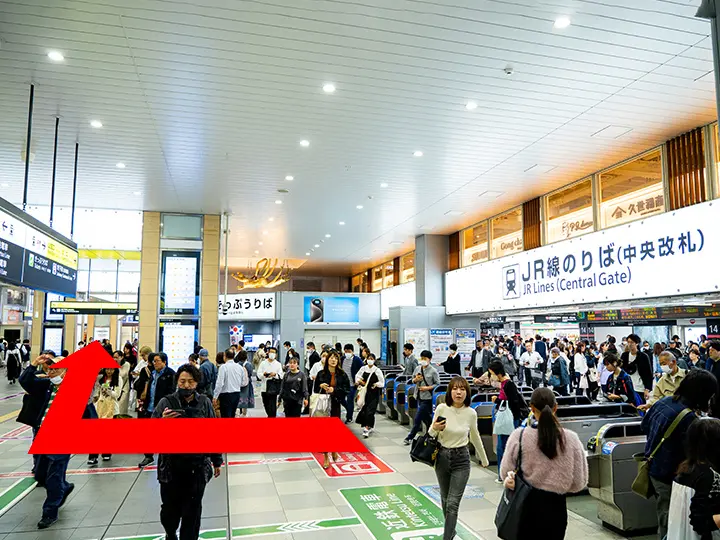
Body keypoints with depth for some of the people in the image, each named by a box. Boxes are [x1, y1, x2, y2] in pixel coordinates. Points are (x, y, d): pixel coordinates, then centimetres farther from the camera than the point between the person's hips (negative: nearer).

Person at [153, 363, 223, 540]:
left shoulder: (205, 403, -2)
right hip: (171, 466, 0)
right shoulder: (166, 402, -6)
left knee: (193, 511, 9)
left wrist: (216, 461, 10)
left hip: (198, 467, 1)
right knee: (170, 508, 12)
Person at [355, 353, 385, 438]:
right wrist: (359, 381, -3)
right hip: (365, 392, 4)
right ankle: (370, 426, 25)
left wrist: (376, 384, -16)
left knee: (370, 411, -9)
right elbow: (357, 376, 17)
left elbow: (382, 382, 1)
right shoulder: (363, 368, 3)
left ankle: (367, 429, -10)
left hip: (374, 393, -3)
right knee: (364, 409, 5)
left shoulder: (377, 370, -6)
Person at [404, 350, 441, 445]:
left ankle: (410, 437, 6)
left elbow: (437, 384, -7)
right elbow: (413, 380, 15)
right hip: (419, 396, 6)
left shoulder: (433, 371, -9)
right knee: (426, 418, 16)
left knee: (417, 418, -3)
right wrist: (415, 379, -8)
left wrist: (427, 388, -17)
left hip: (427, 397, -6)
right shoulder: (418, 368, 6)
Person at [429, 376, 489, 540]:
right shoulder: (441, 408, -12)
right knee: (445, 500, 19)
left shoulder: (471, 413, -10)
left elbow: (475, 437, 10)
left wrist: (484, 459, 21)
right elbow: (431, 435, 1)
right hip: (442, 457, 2)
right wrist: (435, 429, -23)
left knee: (453, 504, -8)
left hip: (461, 460, -1)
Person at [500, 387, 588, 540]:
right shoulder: (571, 438, -11)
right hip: (555, 506, 1)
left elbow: (506, 472, -6)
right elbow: (579, 483, -4)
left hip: (526, 504, -1)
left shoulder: (519, 435, -15)